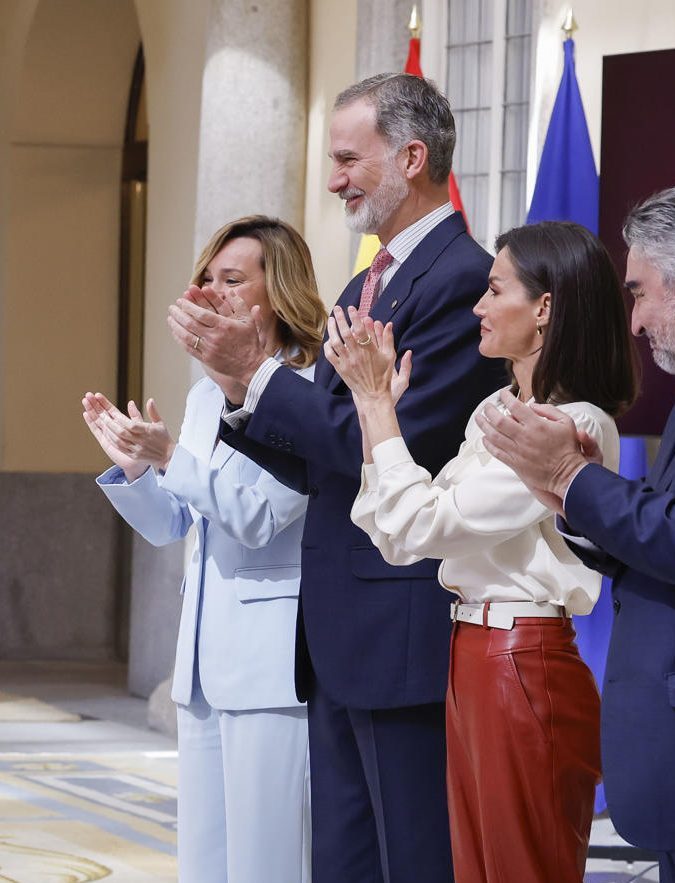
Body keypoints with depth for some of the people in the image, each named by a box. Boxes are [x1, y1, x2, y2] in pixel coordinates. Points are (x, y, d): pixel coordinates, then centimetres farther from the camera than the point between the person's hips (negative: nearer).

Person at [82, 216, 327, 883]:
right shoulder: (205, 397, 15)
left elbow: (262, 518, -17)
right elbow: (167, 526, 18)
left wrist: (169, 457, -22)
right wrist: (133, 467, 0)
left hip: (271, 661, -9)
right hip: (205, 653, 9)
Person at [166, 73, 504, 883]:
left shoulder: (460, 280, -13)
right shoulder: (362, 289, 18)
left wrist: (256, 370, -13)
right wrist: (240, 382, 1)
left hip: (407, 635, -10)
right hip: (340, 636, 10)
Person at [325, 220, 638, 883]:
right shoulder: (496, 412, 13)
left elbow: (419, 527, -17)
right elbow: (397, 536, 10)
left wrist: (377, 402, -9)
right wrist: (371, 401, 4)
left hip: (526, 671, -9)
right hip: (471, 661, 9)